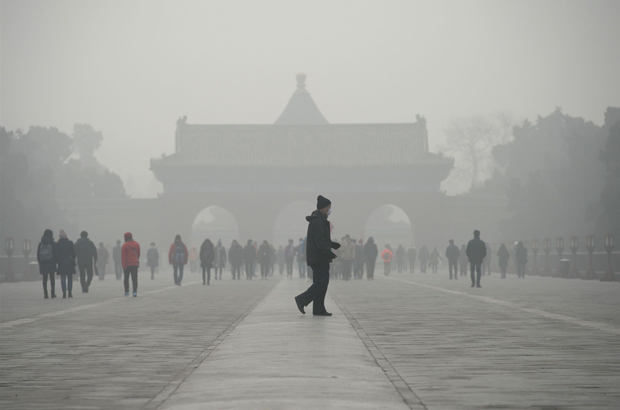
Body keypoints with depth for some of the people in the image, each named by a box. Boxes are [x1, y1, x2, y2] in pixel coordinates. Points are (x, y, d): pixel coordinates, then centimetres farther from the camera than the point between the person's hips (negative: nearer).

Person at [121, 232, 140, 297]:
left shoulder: (125, 245, -10)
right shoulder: (137, 244, 5)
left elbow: (123, 257, -12)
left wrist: (124, 266, -10)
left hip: (127, 265, -3)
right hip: (135, 264, 3)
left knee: (126, 278, 11)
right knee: (134, 278, 0)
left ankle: (127, 292, 14)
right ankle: (135, 292, -11)